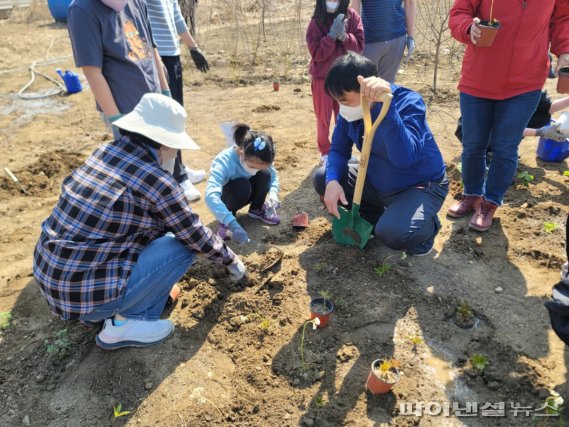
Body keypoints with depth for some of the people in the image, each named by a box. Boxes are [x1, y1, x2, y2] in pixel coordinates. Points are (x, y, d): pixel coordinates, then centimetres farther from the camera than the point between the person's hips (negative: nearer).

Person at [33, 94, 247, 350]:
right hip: (84, 292, -8)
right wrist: (231, 261, 12)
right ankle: (125, 324, 4)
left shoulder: (105, 152, 3)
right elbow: (196, 236, -6)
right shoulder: (156, 181, -19)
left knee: (158, 227, 17)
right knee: (183, 246, -2)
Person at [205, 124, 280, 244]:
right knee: (242, 186, -37)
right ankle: (225, 222, -12)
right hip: (226, 196, -4)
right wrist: (233, 225, -62)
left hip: (247, 193, 5)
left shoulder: (260, 160, -26)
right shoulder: (224, 161, -40)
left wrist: (273, 193, -34)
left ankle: (256, 209, 3)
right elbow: (210, 196, -53)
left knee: (264, 174, -24)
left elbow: (274, 176, -10)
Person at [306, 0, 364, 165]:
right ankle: (325, 151, 21)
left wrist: (344, 36, -24)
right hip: (322, 78, -2)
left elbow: (359, 45, -7)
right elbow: (316, 53, -15)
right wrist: (332, 35, -25)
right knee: (323, 117, 7)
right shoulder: (316, 22, -10)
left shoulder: (352, 17, -4)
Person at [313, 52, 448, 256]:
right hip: (378, 181, 7)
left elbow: (403, 158, -45)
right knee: (322, 178, -4)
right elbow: (339, 149, -2)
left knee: (392, 233, -34)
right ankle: (377, 216, 9)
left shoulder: (408, 103, -28)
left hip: (421, 185, -6)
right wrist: (332, 181, -22)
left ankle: (427, 225, 3)